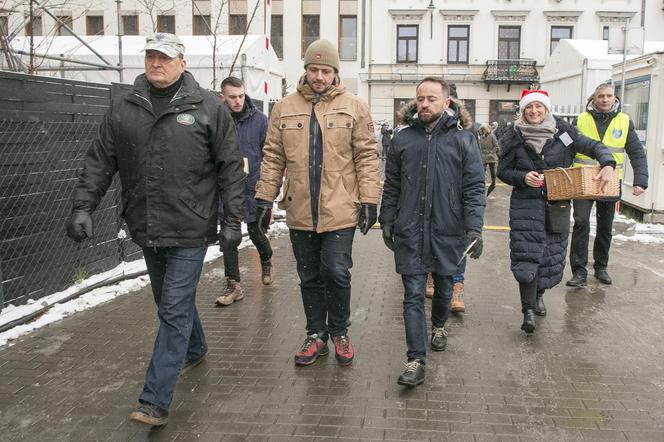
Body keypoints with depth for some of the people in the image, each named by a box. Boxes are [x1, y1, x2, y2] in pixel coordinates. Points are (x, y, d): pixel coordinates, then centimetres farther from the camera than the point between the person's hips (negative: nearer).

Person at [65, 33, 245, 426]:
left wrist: (233, 219, -7)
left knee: (174, 311, -5)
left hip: (189, 230, -5)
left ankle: (156, 401, -2)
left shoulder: (208, 108, -4)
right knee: (172, 302, 21)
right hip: (146, 230, 5)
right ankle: (195, 350, 47)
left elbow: (230, 167, -3)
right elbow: (100, 162, 8)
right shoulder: (123, 108, 7)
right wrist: (83, 206, -1)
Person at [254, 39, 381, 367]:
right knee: (309, 277, 13)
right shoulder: (284, 108, 7)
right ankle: (316, 335, 29)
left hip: (340, 211, -3)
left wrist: (369, 200, -7)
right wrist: (265, 196, 4)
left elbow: (367, 156, -2)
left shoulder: (354, 107, 0)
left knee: (337, 273, -2)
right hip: (300, 212, 3)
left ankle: (340, 332, 22)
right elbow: (273, 157, 9)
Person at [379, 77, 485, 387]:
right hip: (410, 233, 1)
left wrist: (474, 228, -11)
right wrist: (387, 222, 8)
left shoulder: (463, 139, -1)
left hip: (448, 231, 0)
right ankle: (416, 360, 2)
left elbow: (474, 187, -4)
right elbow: (391, 186, 11)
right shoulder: (403, 138, 5)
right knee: (413, 295, -1)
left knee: (444, 288, 17)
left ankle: (438, 326, 47)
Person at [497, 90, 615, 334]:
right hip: (525, 203, -2)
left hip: (557, 204, 2)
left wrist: (608, 164, -15)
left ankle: (538, 294, 37)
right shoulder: (514, 137, -1)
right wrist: (523, 177, -16)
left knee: (552, 252, 10)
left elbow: (593, 146, 4)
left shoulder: (562, 131, 0)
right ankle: (528, 311, -5)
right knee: (526, 254, -10)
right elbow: (503, 171, 3)